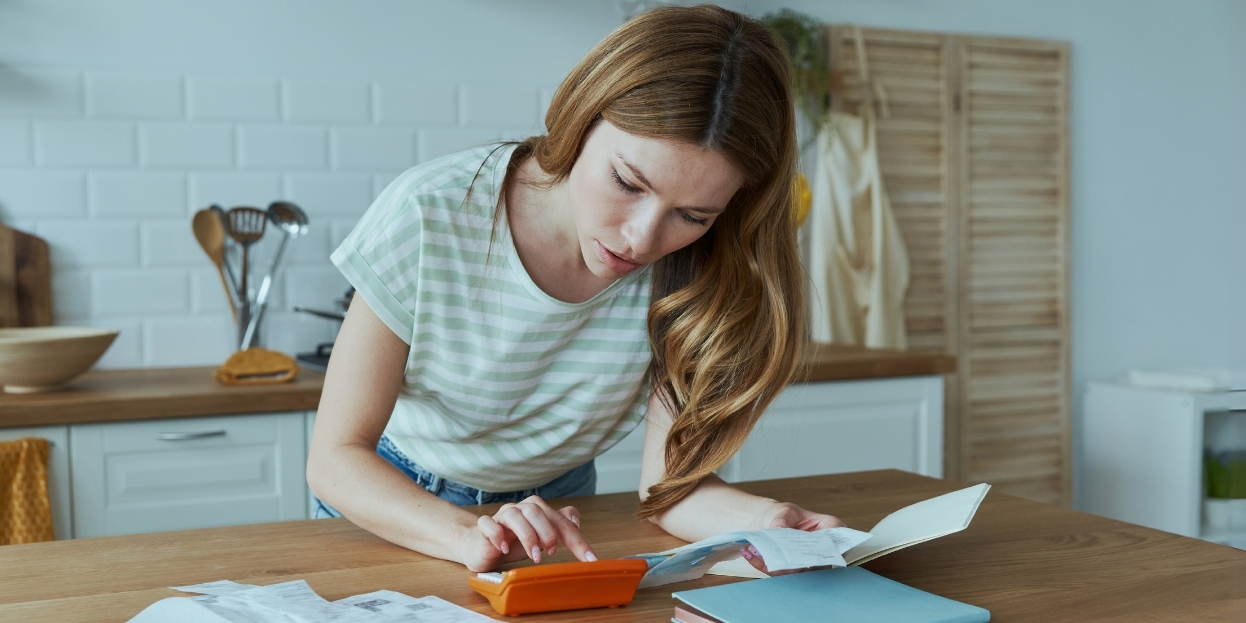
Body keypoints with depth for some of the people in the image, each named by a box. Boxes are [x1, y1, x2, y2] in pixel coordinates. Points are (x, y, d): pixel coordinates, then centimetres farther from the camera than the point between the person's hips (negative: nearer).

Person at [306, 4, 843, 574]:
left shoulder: (694, 268, -19)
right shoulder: (429, 219, -26)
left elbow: (666, 483, -16)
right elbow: (336, 457, -24)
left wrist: (763, 519, -37)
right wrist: (468, 534, -41)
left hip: (555, 501, 2)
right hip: (392, 502, -2)